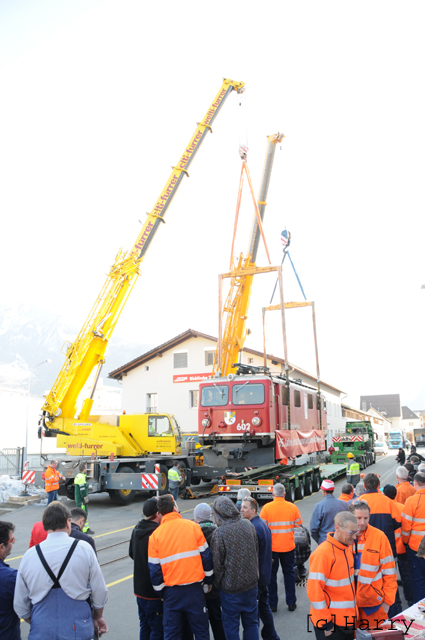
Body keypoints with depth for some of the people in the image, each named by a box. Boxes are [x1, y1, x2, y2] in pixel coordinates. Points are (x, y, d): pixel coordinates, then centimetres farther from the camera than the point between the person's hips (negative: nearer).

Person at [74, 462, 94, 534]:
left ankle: (86, 528, 24)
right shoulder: (81, 477, -20)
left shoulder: (78, 476, 14)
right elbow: (82, 490, -21)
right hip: (81, 500, -11)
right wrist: (86, 499, -15)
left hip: (78, 499, 11)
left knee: (85, 513, 17)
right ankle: (83, 530, -1)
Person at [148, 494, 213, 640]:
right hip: (194, 589, 0)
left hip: (171, 592, 1)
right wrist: (208, 580, 12)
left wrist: (161, 592, 13)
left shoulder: (155, 535, -4)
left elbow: (154, 569, 0)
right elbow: (206, 556, -1)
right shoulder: (193, 526, -5)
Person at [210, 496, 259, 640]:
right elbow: (256, 552, 8)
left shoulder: (219, 532, -19)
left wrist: (219, 584, 3)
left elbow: (218, 563, -12)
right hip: (251, 584, 5)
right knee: (251, 622, 19)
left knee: (231, 625, 11)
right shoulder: (248, 525, -3)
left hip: (231, 587, -5)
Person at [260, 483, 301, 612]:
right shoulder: (292, 507, -8)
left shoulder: (266, 508, -14)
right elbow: (299, 524, 4)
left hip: (271, 547, -2)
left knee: (271, 574, 12)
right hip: (288, 546, 2)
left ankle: (272, 604, 19)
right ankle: (291, 603, 22)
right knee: (289, 573, 17)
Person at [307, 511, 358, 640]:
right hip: (331, 624, -7)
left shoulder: (348, 547, 3)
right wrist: (325, 623, -17)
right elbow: (314, 589, -22)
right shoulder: (323, 552, -23)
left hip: (348, 618, 7)